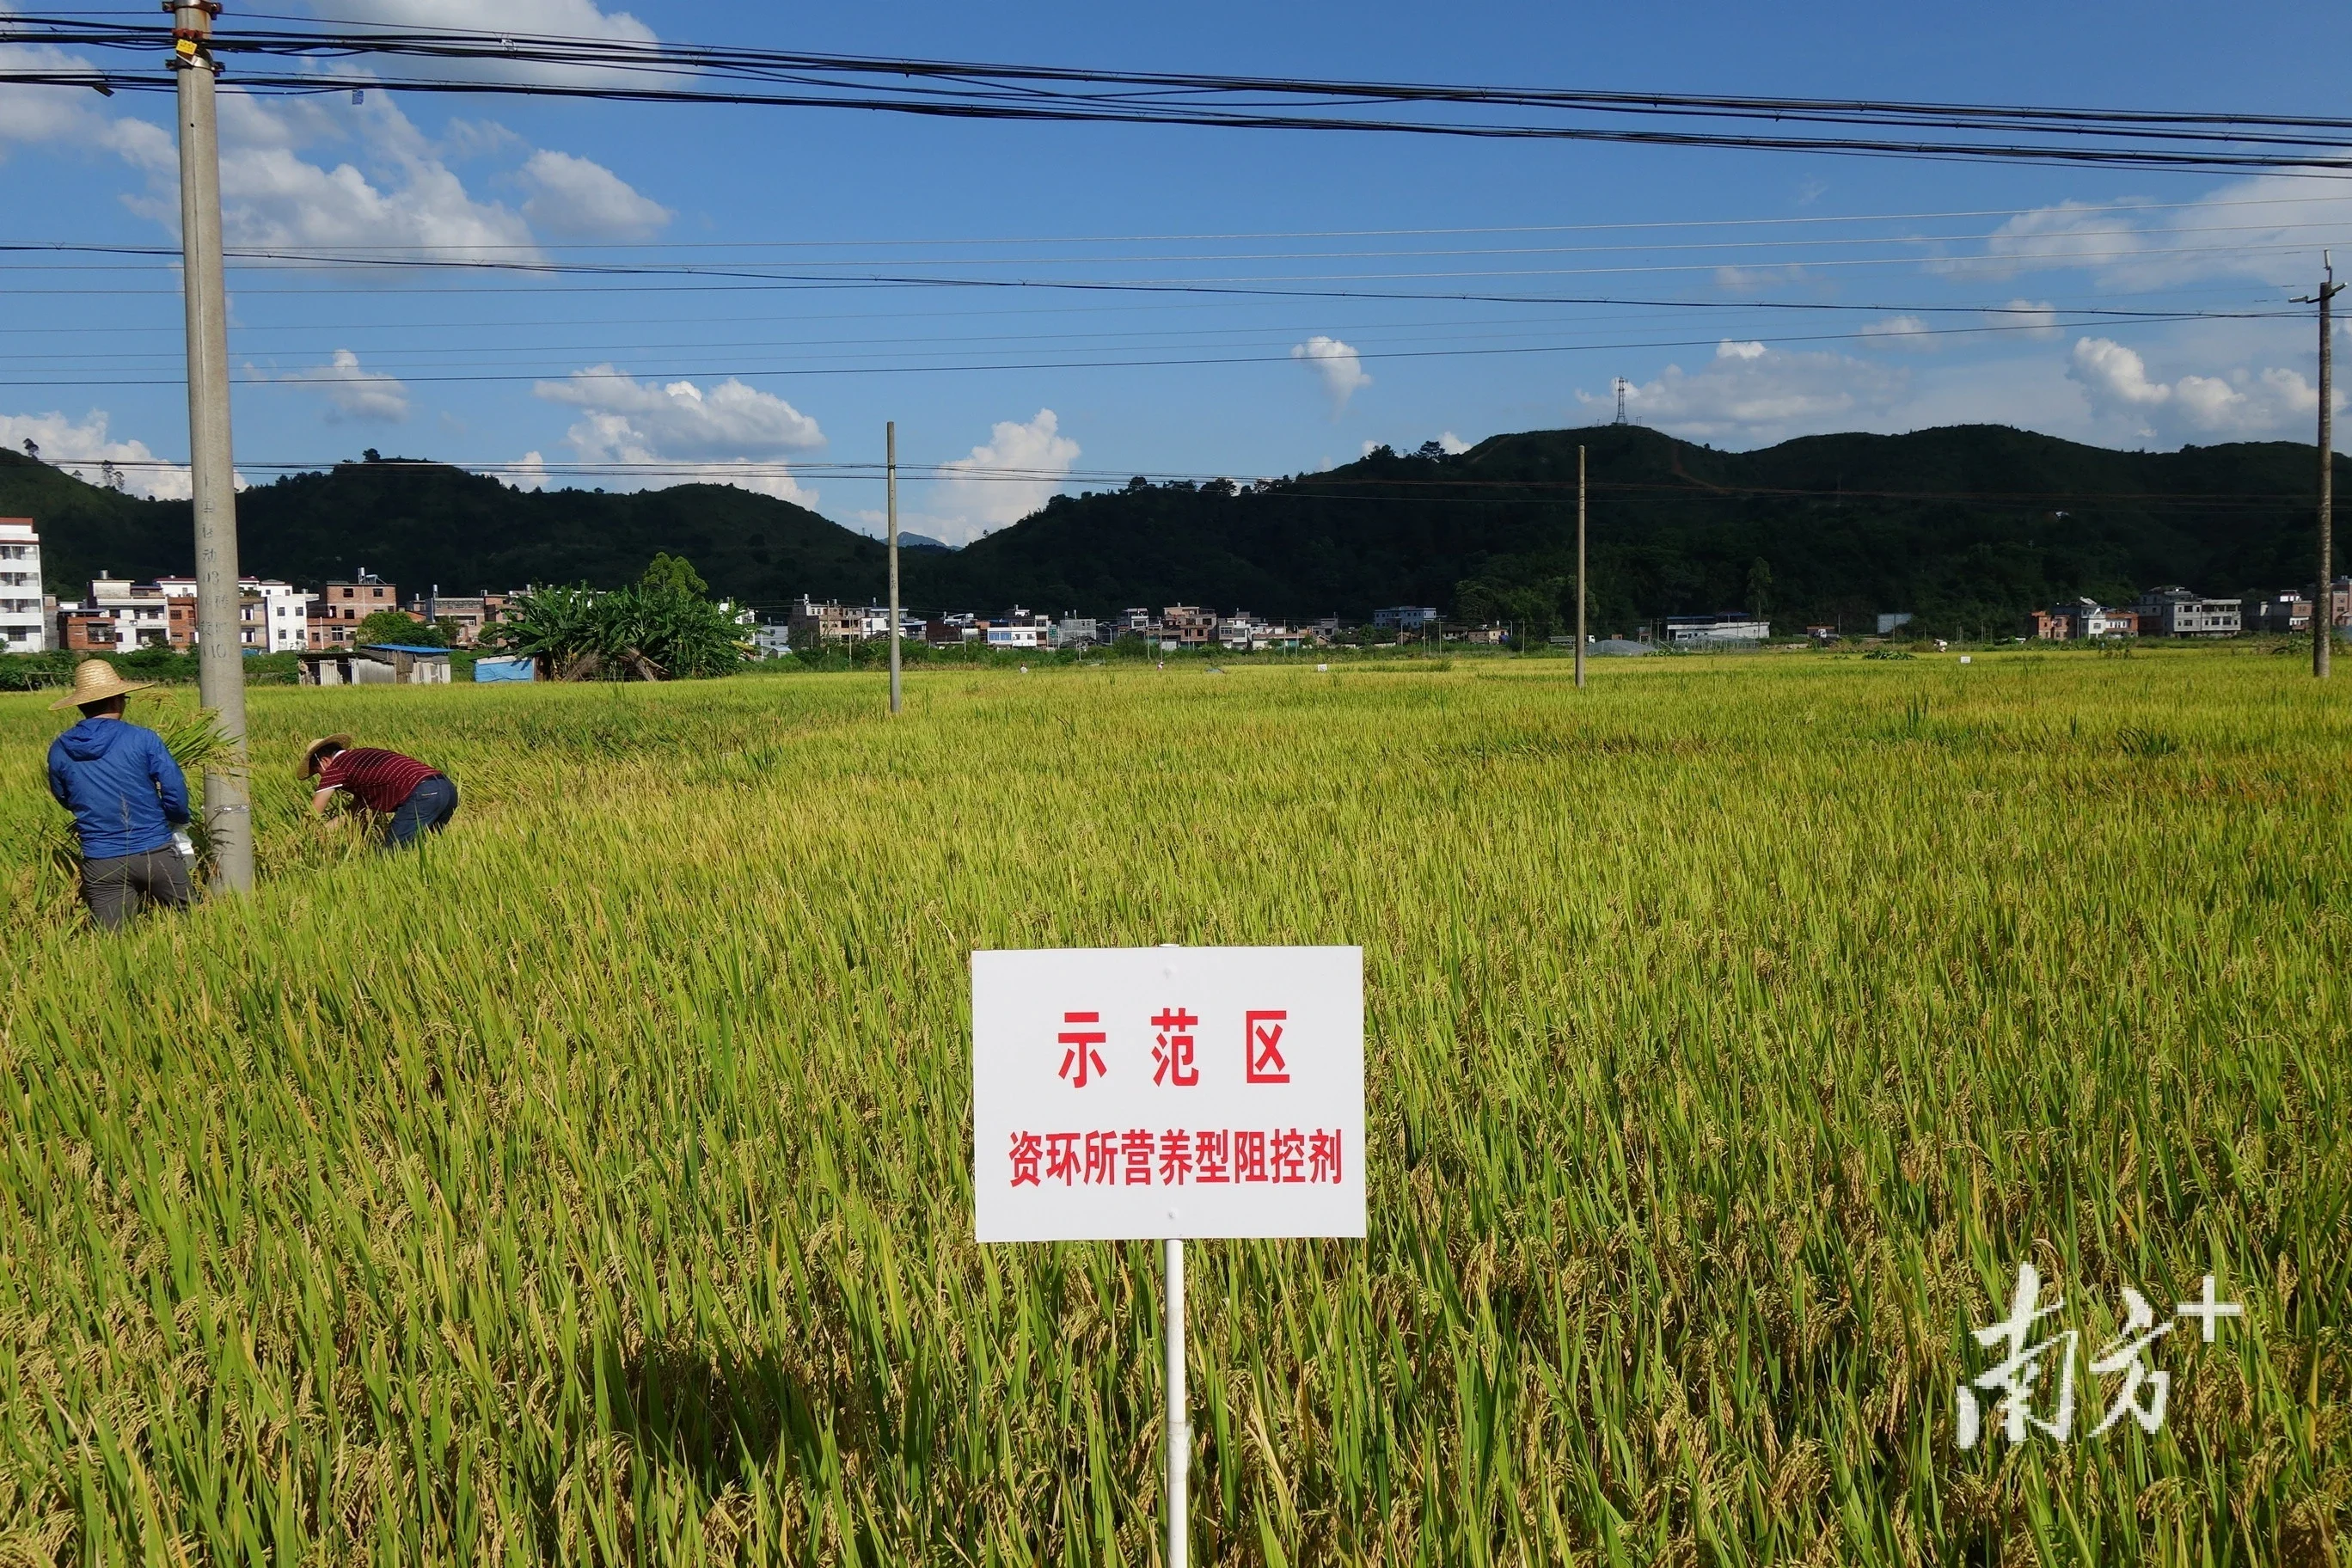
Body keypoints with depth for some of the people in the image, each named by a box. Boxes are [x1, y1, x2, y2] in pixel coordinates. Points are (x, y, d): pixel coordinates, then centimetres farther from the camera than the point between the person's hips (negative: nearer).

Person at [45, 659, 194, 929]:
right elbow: (176, 793, -8)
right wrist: (179, 822, 13)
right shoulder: (143, 739, -8)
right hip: (155, 853, -2)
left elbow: (66, 801, 17)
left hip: (101, 863, 2)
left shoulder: (59, 751, 2)